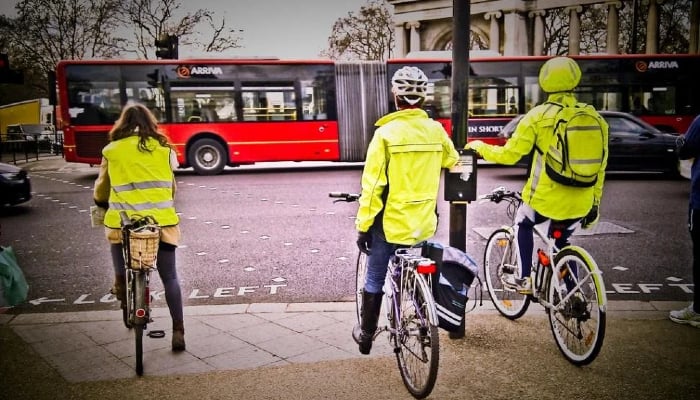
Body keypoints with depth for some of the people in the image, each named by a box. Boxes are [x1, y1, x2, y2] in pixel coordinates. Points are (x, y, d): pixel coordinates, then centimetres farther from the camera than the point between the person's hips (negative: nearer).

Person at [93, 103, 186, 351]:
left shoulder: (112, 150, 5)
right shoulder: (164, 149, 8)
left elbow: (101, 190, 14)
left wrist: (102, 205, 35)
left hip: (124, 221, -1)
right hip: (161, 220, 2)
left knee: (116, 237, 32)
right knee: (169, 277, 8)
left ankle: (120, 284, 32)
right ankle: (178, 331, 4)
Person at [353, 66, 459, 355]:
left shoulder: (386, 133, -15)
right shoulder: (436, 131, -2)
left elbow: (372, 186, -15)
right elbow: (454, 164, 14)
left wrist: (363, 226, -8)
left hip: (391, 223, -4)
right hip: (424, 223, 4)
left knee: (375, 279, 13)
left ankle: (366, 334, 26)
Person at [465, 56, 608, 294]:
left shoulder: (539, 116, -11)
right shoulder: (594, 119, 2)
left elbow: (508, 154, -9)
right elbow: (599, 167, 7)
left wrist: (479, 147, 9)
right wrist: (595, 204, 17)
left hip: (546, 199, -4)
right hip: (580, 204, 4)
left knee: (523, 223, 27)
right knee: (562, 242, 27)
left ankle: (524, 279, 24)